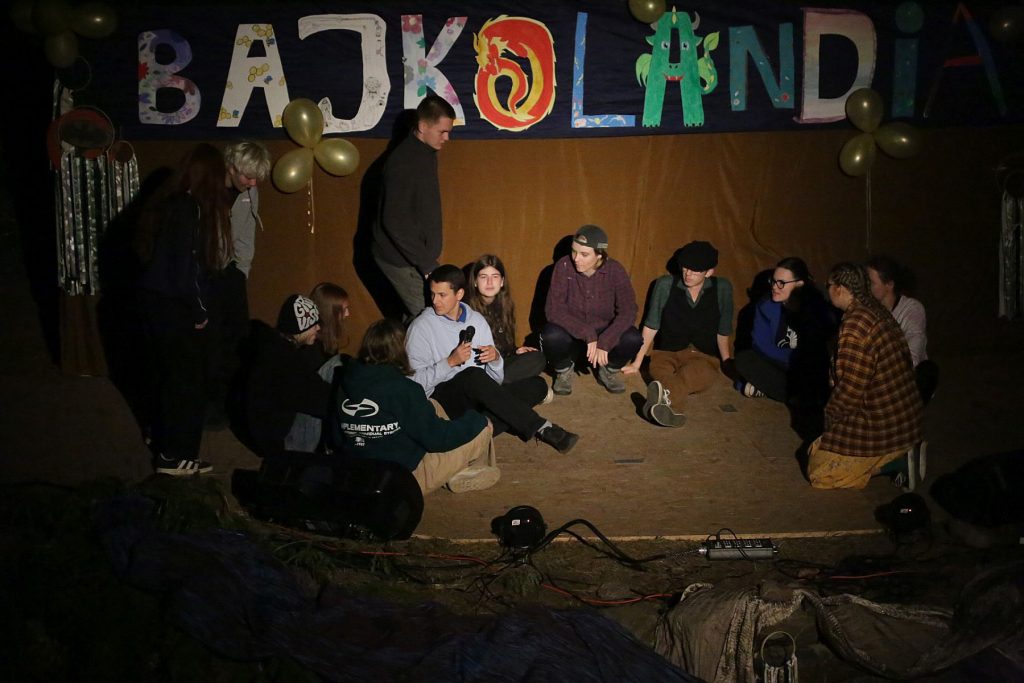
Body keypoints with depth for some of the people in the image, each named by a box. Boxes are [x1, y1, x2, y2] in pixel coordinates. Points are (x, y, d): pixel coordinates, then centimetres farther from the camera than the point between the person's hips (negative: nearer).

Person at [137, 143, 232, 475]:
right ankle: (175, 456, 10)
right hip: (176, 306, -8)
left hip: (156, 299, 8)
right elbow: (187, 267, -21)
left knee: (167, 370, 22)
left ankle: (160, 433, 39)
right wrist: (200, 312, -12)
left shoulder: (175, 204, 6)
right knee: (187, 377, 2)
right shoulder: (193, 210, -19)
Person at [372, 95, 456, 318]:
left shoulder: (426, 153, 8)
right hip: (401, 258, -9)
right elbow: (394, 221, -26)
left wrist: (428, 260, 17)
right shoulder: (403, 161, -21)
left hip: (416, 253, 9)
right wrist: (427, 265, -25)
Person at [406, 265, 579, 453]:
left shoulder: (477, 319, 11)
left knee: (537, 384, -14)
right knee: (473, 375, -36)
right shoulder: (421, 326, -2)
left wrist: (495, 358, -10)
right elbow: (415, 380, -11)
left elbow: (496, 379, 12)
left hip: (479, 398, 5)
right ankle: (541, 428, -31)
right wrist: (451, 362, -19)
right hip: (445, 399, -5)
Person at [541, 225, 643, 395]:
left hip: (604, 332, 1)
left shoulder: (615, 270, -16)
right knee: (551, 336, -33)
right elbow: (553, 310, -22)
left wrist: (604, 342, -32)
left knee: (632, 339, -28)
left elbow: (628, 311, -19)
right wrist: (587, 334, -31)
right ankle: (564, 369, 2)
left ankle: (610, 369, 6)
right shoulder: (564, 266, -19)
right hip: (572, 333, -1)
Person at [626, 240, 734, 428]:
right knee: (660, 369, -38)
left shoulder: (722, 288, -2)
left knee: (701, 373, -38)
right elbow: (651, 326, 0)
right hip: (667, 352, 0)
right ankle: (672, 409, -70)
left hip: (704, 356, 0)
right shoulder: (665, 285, -6)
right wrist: (637, 363, 1)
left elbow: (723, 331, 8)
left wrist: (727, 363, 14)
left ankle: (665, 393, -71)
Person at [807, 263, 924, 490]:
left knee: (820, 473, -2)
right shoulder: (876, 311, 6)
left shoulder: (855, 325, -24)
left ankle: (898, 463, -4)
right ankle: (899, 456, 9)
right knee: (816, 451, 19)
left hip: (881, 426, -9)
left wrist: (830, 414, -4)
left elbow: (851, 388, -22)